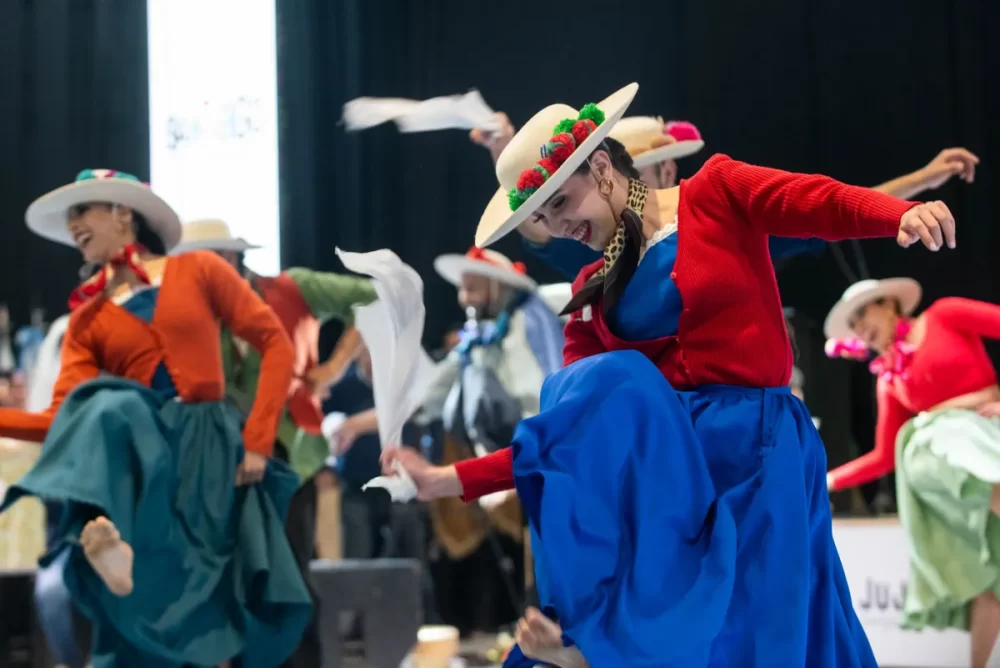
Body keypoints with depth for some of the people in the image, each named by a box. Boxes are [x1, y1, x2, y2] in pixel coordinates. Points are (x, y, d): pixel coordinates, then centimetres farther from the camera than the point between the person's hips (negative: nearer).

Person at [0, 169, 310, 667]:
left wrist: (257, 439, -4)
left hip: (208, 450, -1)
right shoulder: (87, 318, 14)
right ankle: (107, 540, -57)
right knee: (108, 410, -35)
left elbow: (275, 343, 4)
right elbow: (64, 417, 3)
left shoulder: (197, 270, 8)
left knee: (205, 614, -9)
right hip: (138, 446, 1)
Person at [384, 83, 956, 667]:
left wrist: (904, 215, -38)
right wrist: (450, 481, 1)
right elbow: (571, 423, 9)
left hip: (756, 444, -3)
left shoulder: (714, 191, 2)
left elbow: (827, 204, -15)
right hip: (658, 448, 3)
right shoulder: (594, 292, 13)